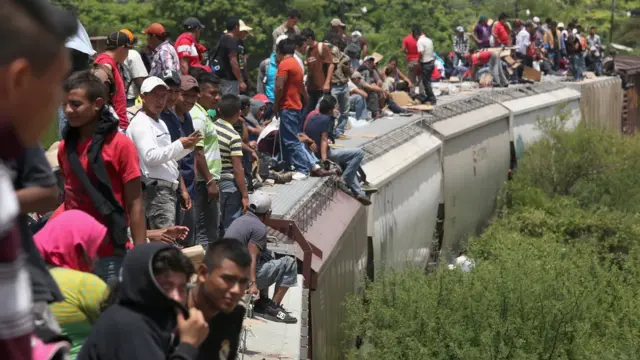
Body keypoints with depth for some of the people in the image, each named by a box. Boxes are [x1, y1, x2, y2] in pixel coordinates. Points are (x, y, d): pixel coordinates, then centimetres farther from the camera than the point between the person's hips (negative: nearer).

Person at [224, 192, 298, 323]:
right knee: (289, 264, -3)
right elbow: (251, 258, -23)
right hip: (243, 277, -9)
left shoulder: (239, 220, 16)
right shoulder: (260, 228, -12)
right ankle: (273, 308, -4)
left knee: (268, 255, 28)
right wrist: (253, 283, -30)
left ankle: (263, 301, 23)